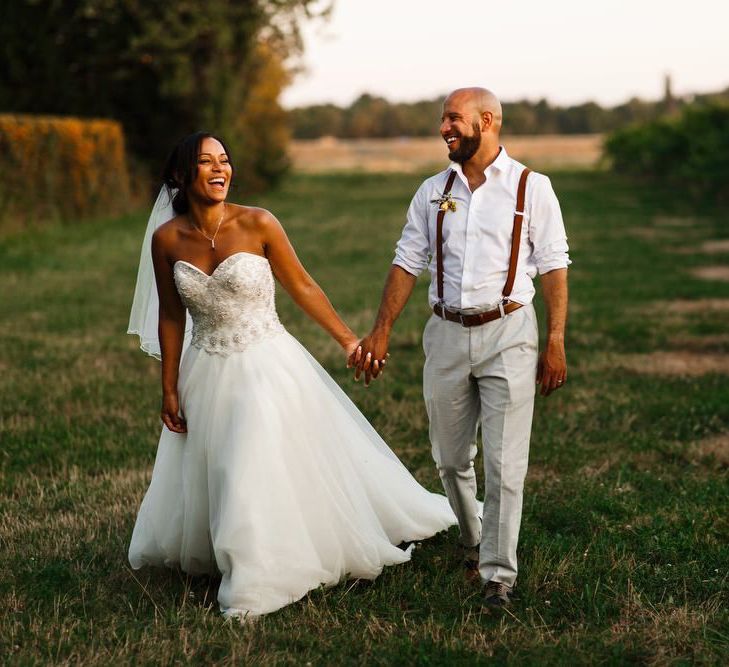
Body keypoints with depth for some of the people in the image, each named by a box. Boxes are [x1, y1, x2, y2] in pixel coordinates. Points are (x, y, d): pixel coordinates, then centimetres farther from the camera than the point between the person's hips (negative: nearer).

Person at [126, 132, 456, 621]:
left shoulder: (258, 225, -12)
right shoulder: (166, 239, -5)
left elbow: (303, 287, -3)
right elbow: (171, 318, 4)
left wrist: (349, 340, -1)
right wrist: (170, 390, 6)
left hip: (267, 366, -3)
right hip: (207, 374, 3)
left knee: (258, 471, -8)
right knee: (201, 476, 17)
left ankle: (254, 588, 5)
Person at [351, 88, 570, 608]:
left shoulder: (531, 188, -1)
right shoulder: (433, 192, 9)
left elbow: (554, 267, -2)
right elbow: (407, 264, 10)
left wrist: (556, 343, -7)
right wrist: (381, 332, 4)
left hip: (507, 333, -4)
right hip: (447, 333, 4)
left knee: (504, 463, -5)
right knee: (451, 458, 12)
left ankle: (499, 574, 4)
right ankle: (473, 542, 35)